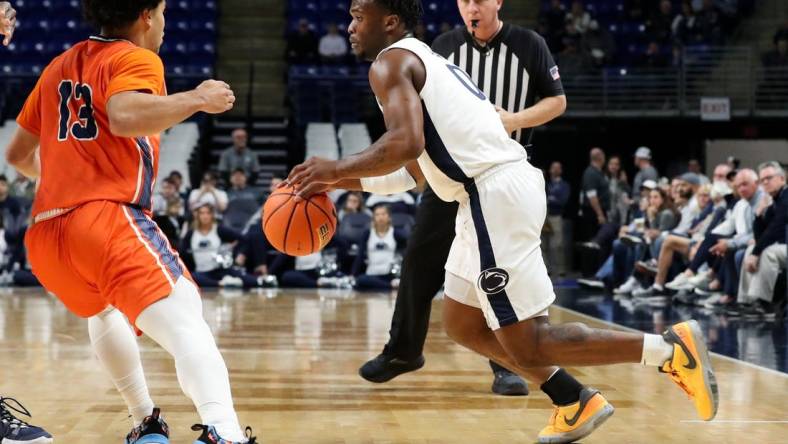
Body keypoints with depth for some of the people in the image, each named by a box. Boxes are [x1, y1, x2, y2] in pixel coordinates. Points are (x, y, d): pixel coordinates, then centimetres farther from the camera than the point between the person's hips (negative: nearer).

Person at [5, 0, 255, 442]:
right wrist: (198, 98, -7)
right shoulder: (136, 59, 4)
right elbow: (124, 116, -19)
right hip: (106, 217, -7)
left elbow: (18, 153, 33)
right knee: (185, 323, -21)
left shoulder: (60, 66, 26)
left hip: (45, 233, 8)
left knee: (104, 310, 36)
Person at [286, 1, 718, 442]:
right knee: (462, 325, 20)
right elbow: (417, 169, 31)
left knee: (524, 346, -5)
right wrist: (342, 182, 28)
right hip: (499, 191, 10)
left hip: (496, 195, -10)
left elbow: (406, 144, -22)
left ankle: (671, 348, -4)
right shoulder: (426, 61, 27)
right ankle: (576, 403, 21)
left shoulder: (391, 62, -4)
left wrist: (337, 167, -7)